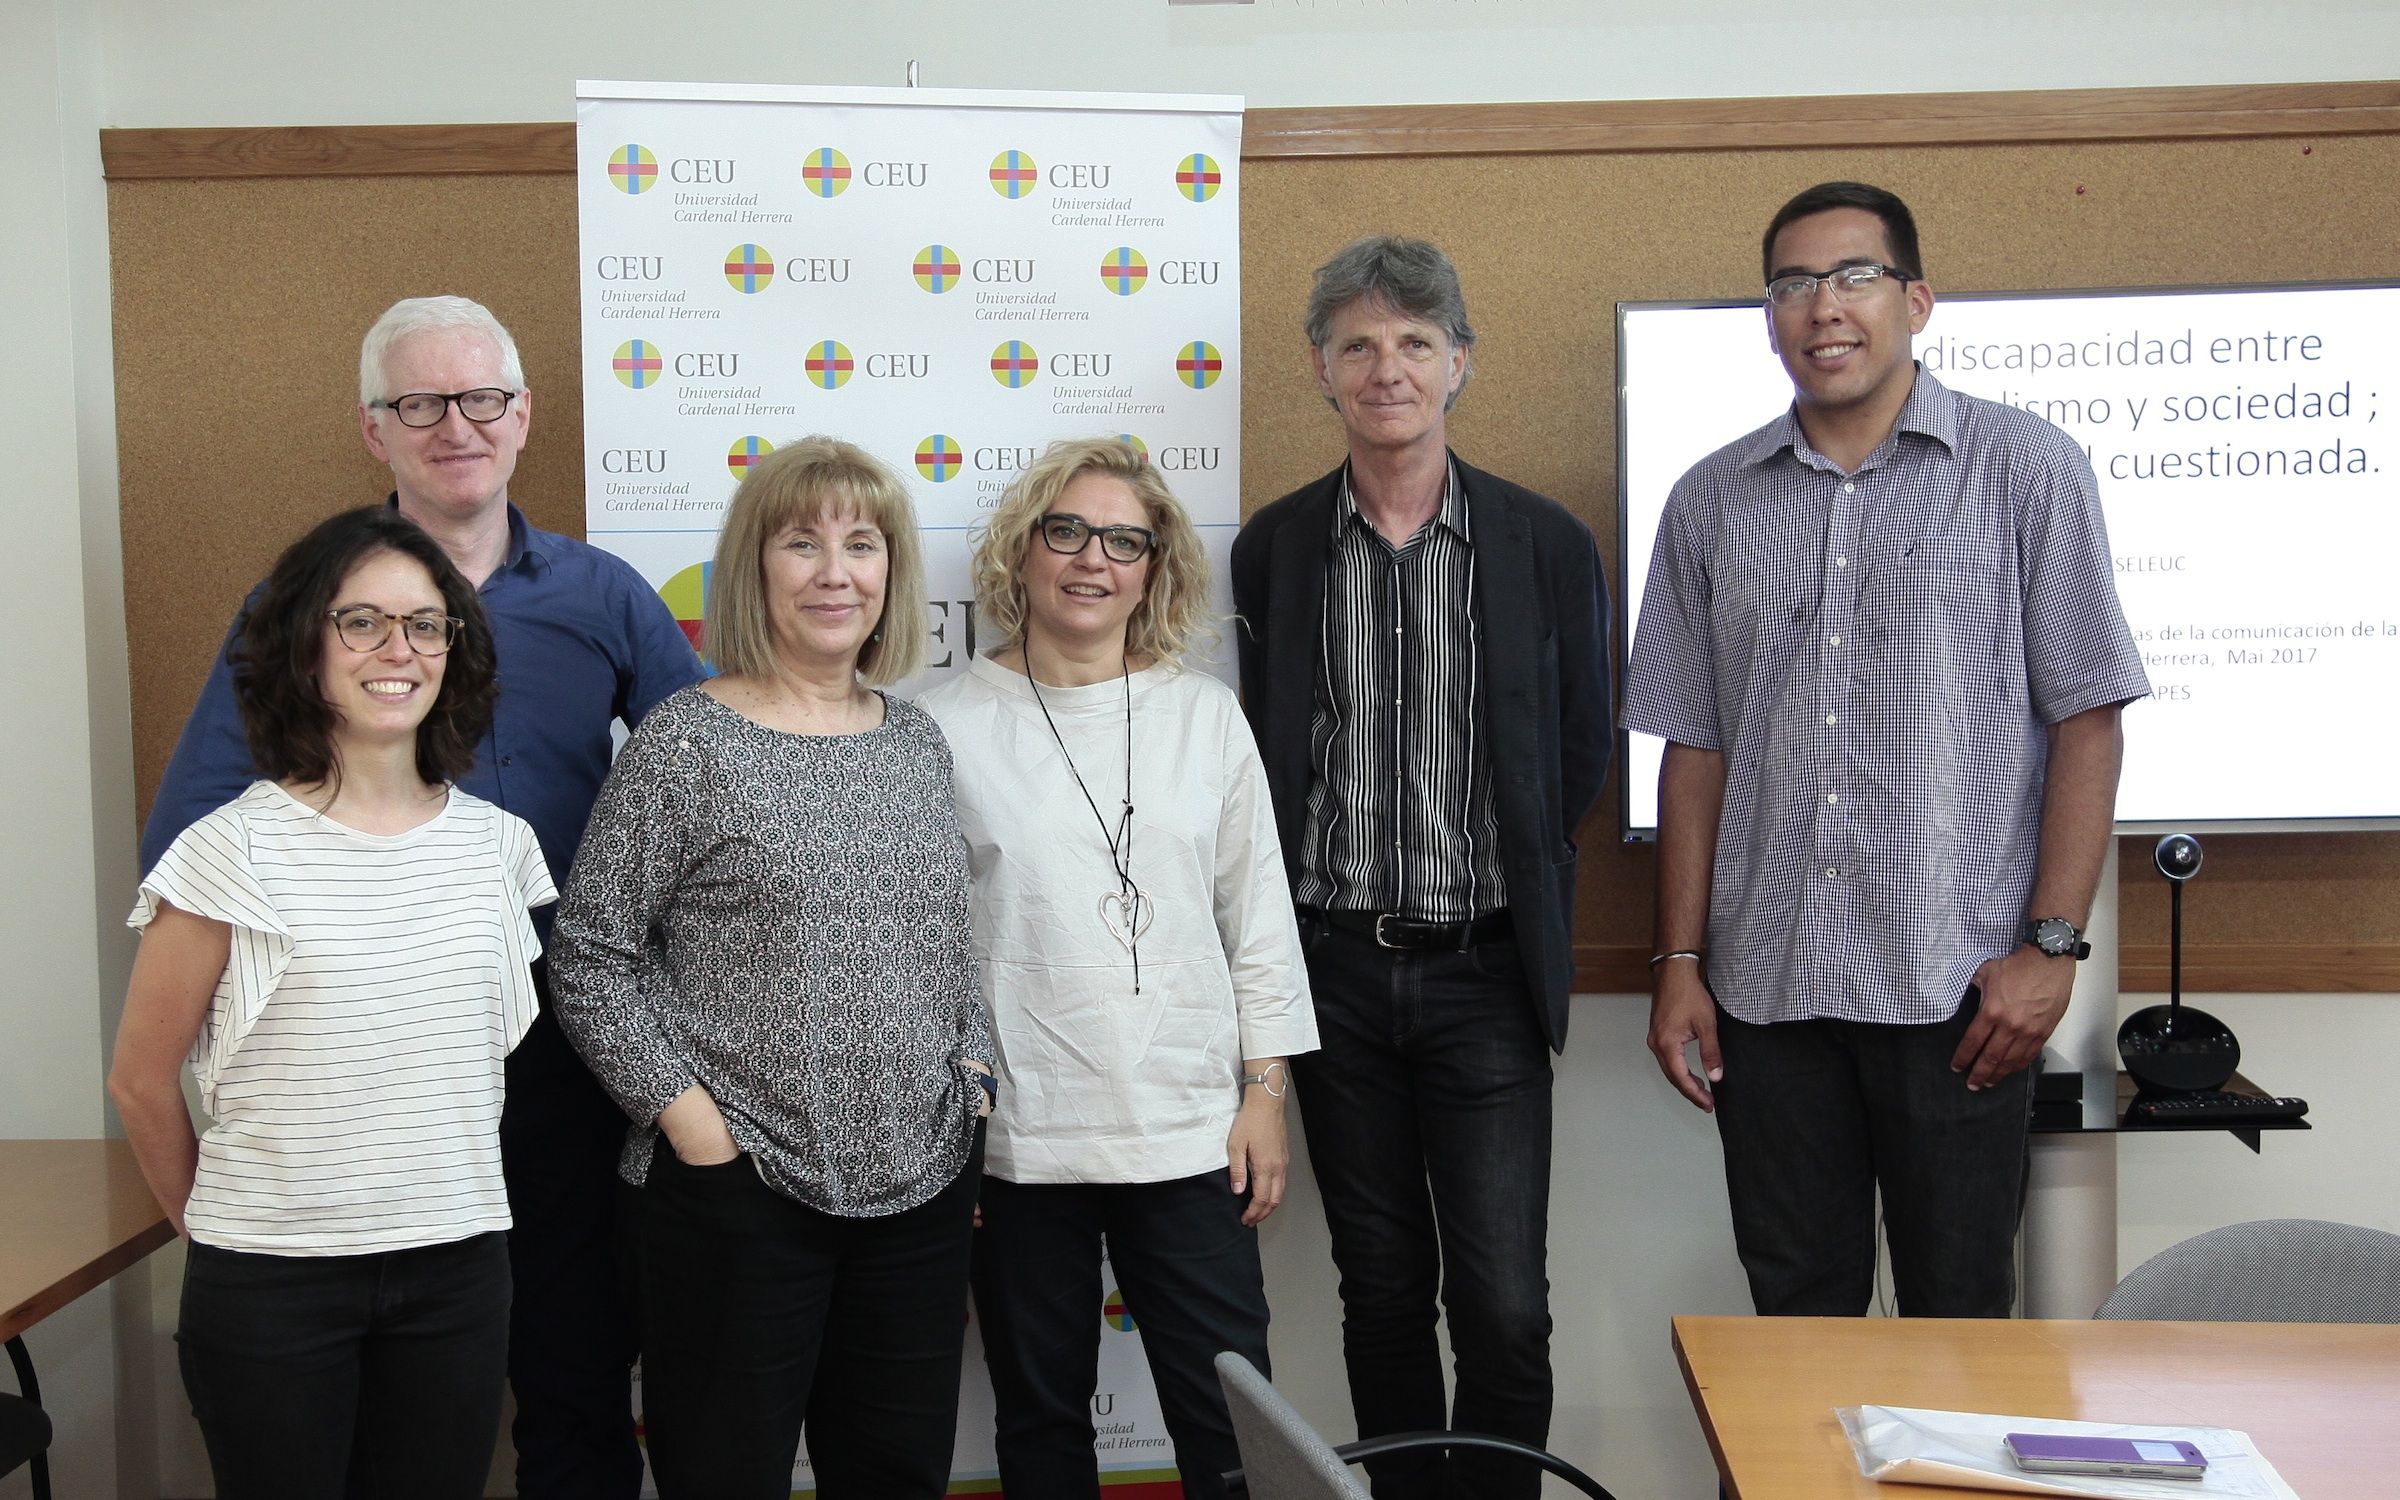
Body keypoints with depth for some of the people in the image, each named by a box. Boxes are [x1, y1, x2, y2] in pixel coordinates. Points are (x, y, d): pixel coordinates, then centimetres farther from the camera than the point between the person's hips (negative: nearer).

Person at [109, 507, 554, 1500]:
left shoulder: (498, 843, 3)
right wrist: (218, 1232, 8)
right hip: (271, 1280, -3)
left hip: (459, 1267, 4)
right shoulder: (236, 851, -9)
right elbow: (142, 1081, -1)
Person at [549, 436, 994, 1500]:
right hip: (743, 1186, -5)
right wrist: (691, 1121, -12)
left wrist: (973, 1081, 6)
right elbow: (592, 960, -7)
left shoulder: (918, 743, 8)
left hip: (922, 1177, 5)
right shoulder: (687, 743, -7)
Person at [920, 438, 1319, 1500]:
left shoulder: (1205, 715, 6)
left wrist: (1265, 1093, 4)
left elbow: (1259, 914, 8)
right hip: (1015, 1136, -1)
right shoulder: (948, 726, -1)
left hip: (1190, 1132, 1)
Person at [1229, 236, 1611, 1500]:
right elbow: (1260, 749, 10)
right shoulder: (1271, 550, 3)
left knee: (1503, 1302, -4)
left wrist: (1506, 881, 8)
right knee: (1381, 1288, 12)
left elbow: (1580, 750, 8)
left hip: (1483, 971, -1)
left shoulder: (1544, 544, -1)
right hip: (1335, 970, 2)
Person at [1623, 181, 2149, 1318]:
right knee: (1797, 1318, 12)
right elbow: (1695, 747, 10)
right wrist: (1680, 962, 6)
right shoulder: (1711, 501, 9)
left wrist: (2051, 945, -9)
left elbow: (2086, 720, -2)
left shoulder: (2027, 470, 0)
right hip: (1766, 985, 3)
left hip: (1958, 982, -3)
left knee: (1959, 1318, 6)